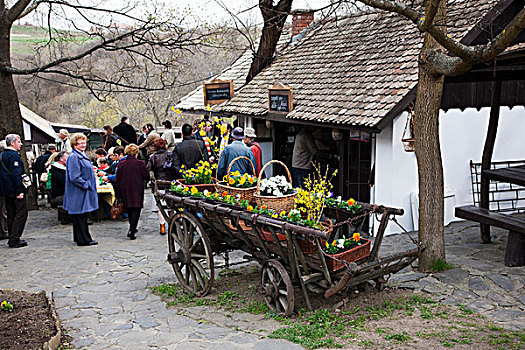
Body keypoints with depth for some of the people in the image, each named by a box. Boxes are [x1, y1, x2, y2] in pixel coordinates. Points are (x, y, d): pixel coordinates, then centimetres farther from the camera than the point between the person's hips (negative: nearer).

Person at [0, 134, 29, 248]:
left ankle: (12, 239, 18)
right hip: (15, 190, -10)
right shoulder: (14, 155, -15)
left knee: (11, 215, 13)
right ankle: (14, 239, -8)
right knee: (21, 213, -5)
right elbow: (16, 174, -21)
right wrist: (19, 191, -21)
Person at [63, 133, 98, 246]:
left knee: (83, 215, 15)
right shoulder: (73, 157, -15)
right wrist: (85, 185, -18)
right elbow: (74, 177, -21)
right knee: (80, 216, -4)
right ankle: (84, 239, 0)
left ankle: (79, 237, 23)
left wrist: (90, 185, 17)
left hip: (86, 190, 10)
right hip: (78, 193, -10)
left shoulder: (83, 155, 15)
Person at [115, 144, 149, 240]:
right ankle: (132, 230, -16)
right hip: (137, 191, -4)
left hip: (125, 190, 4)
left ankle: (132, 228, 32)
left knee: (129, 210, 18)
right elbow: (147, 176, -6)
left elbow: (117, 180, 3)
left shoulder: (121, 164, 0)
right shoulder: (140, 163, -9)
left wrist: (118, 194, 9)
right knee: (136, 210, -1)